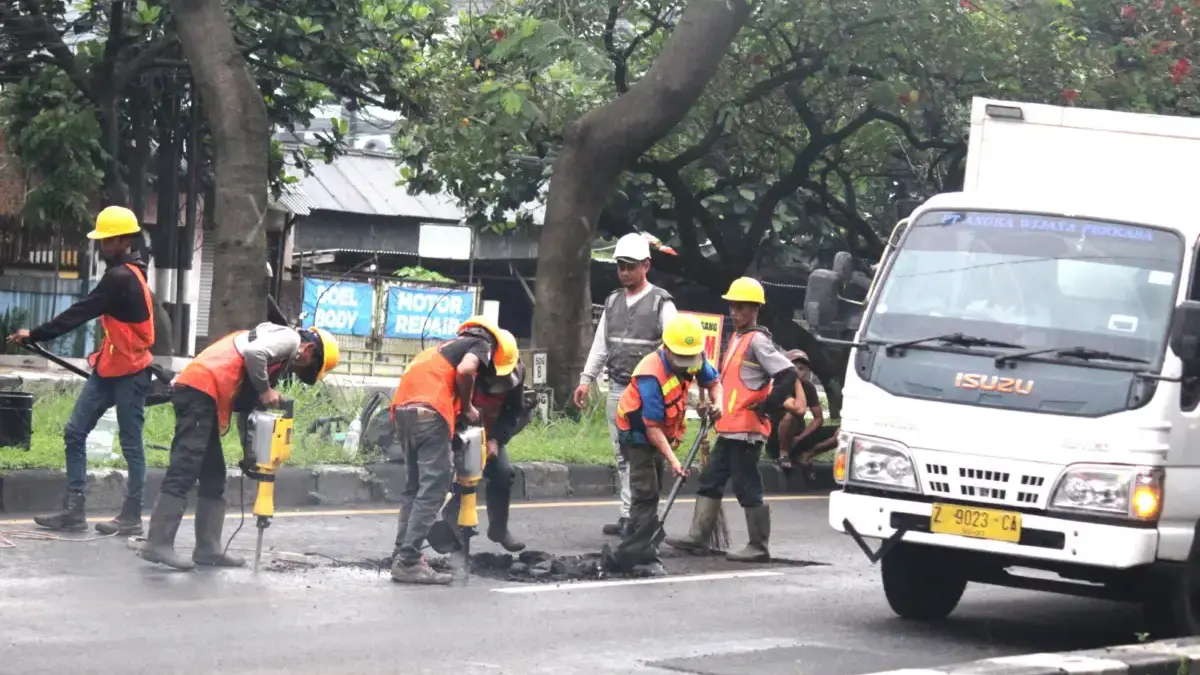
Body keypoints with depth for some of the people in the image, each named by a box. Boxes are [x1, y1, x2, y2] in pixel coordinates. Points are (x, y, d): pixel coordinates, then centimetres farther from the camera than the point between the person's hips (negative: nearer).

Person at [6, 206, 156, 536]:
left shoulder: (120, 278, -18)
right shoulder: (125, 274, 13)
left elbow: (80, 313, -20)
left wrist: (34, 336, -18)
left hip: (129, 373, -10)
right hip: (108, 369, 10)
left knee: (130, 444, -1)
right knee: (75, 433, 4)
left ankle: (132, 517, 6)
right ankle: (74, 510, 4)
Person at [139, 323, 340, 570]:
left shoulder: (279, 357, 29)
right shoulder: (289, 338, 1)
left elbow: (245, 407, 26)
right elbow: (254, 353, -20)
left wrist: (250, 454, 19)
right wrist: (265, 390, -8)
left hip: (199, 393, 10)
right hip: (200, 389, -10)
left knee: (213, 477, 13)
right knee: (184, 473, -13)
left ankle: (208, 548, 14)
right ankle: (158, 544, -17)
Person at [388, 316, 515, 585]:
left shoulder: (446, 346, 35)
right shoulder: (481, 345, 11)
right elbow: (464, 370, -9)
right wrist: (467, 408, 4)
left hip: (402, 407, 8)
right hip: (430, 411, -8)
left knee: (414, 487, 17)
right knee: (433, 490, -7)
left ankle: (403, 555, 15)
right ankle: (408, 561, -14)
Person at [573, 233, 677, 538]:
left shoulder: (660, 303, -4)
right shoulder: (613, 302, 14)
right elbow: (600, 344, 18)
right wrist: (586, 379, 14)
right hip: (616, 388, 7)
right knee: (622, 455, 7)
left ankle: (629, 516, -11)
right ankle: (633, 517, 11)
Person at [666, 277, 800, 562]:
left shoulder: (758, 341, -13)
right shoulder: (737, 338, 16)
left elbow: (788, 375, -20)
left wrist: (766, 406, -16)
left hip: (747, 428, -10)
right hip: (729, 428, 10)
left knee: (747, 486, -4)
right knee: (710, 480, 11)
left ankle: (758, 546, 3)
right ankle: (697, 537, 15)